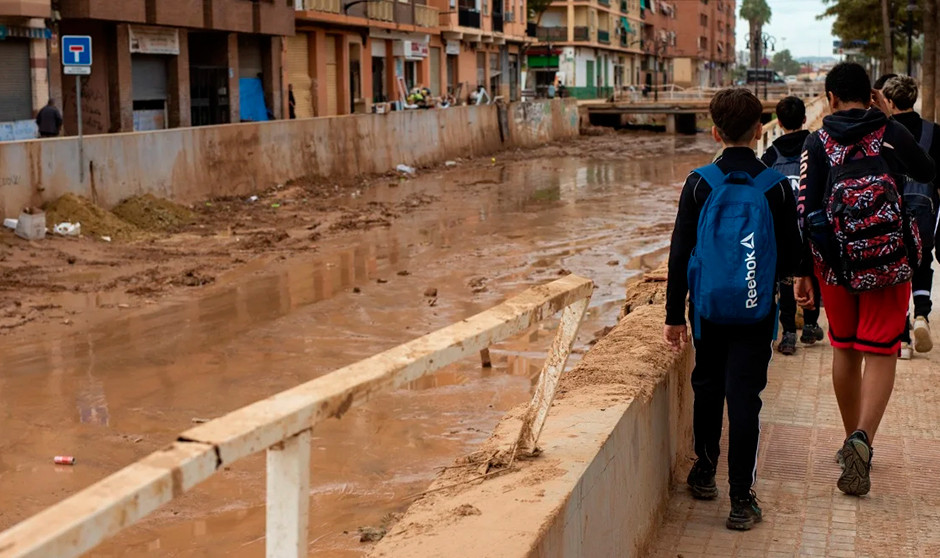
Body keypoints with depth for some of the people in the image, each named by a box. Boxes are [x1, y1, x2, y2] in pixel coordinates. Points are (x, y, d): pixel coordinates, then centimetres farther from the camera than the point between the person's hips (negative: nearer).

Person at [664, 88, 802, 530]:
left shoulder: (699, 183, -5)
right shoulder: (777, 186, -6)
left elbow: (680, 253, -4)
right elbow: (792, 255, 0)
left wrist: (674, 314, 3)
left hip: (707, 309, 1)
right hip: (756, 312, -1)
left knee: (707, 388, 18)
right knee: (744, 398, 1)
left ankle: (704, 472, 33)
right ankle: (741, 498, 1)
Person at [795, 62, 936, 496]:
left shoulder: (817, 142, 1)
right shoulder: (892, 133, 1)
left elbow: (806, 209, -4)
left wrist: (803, 272, 1)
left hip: (835, 260, 1)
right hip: (887, 259, -1)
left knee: (845, 349, 16)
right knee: (880, 351, 0)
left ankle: (852, 440, 28)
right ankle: (863, 439, -22)